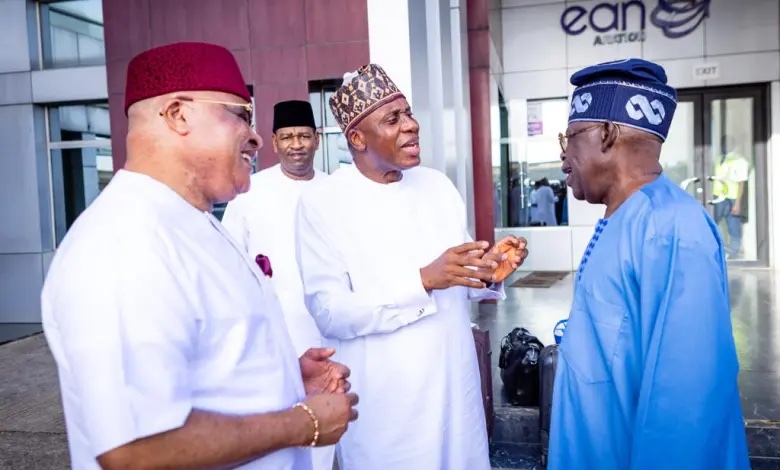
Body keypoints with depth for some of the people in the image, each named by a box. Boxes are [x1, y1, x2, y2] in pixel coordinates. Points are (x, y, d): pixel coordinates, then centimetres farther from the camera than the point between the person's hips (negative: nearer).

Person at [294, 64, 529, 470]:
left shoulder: (439, 186, 4)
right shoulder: (322, 203, -12)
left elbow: (456, 284, 11)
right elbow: (329, 312, -17)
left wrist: (489, 275, -12)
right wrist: (424, 280, -26)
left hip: (453, 384, 5)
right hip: (382, 400, -4)